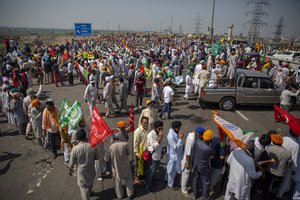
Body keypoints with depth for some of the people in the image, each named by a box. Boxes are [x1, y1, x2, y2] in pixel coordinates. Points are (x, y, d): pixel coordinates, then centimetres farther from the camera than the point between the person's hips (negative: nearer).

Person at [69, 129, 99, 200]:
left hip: (81, 171, -3)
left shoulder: (75, 148, -23)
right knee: (90, 183, 29)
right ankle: (89, 193, 54)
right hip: (91, 169, 3)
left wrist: (70, 169, 8)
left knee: (83, 187, 12)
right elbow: (96, 157, -4)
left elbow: (72, 162, -11)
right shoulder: (92, 146, -19)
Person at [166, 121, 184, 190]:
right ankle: (170, 185, 34)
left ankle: (170, 181, 48)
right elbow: (175, 147, -29)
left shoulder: (175, 132, -4)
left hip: (177, 155, 9)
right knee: (172, 172, 12)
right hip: (173, 156, -9)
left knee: (175, 171, 27)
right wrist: (181, 139, -30)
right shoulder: (171, 136, -33)